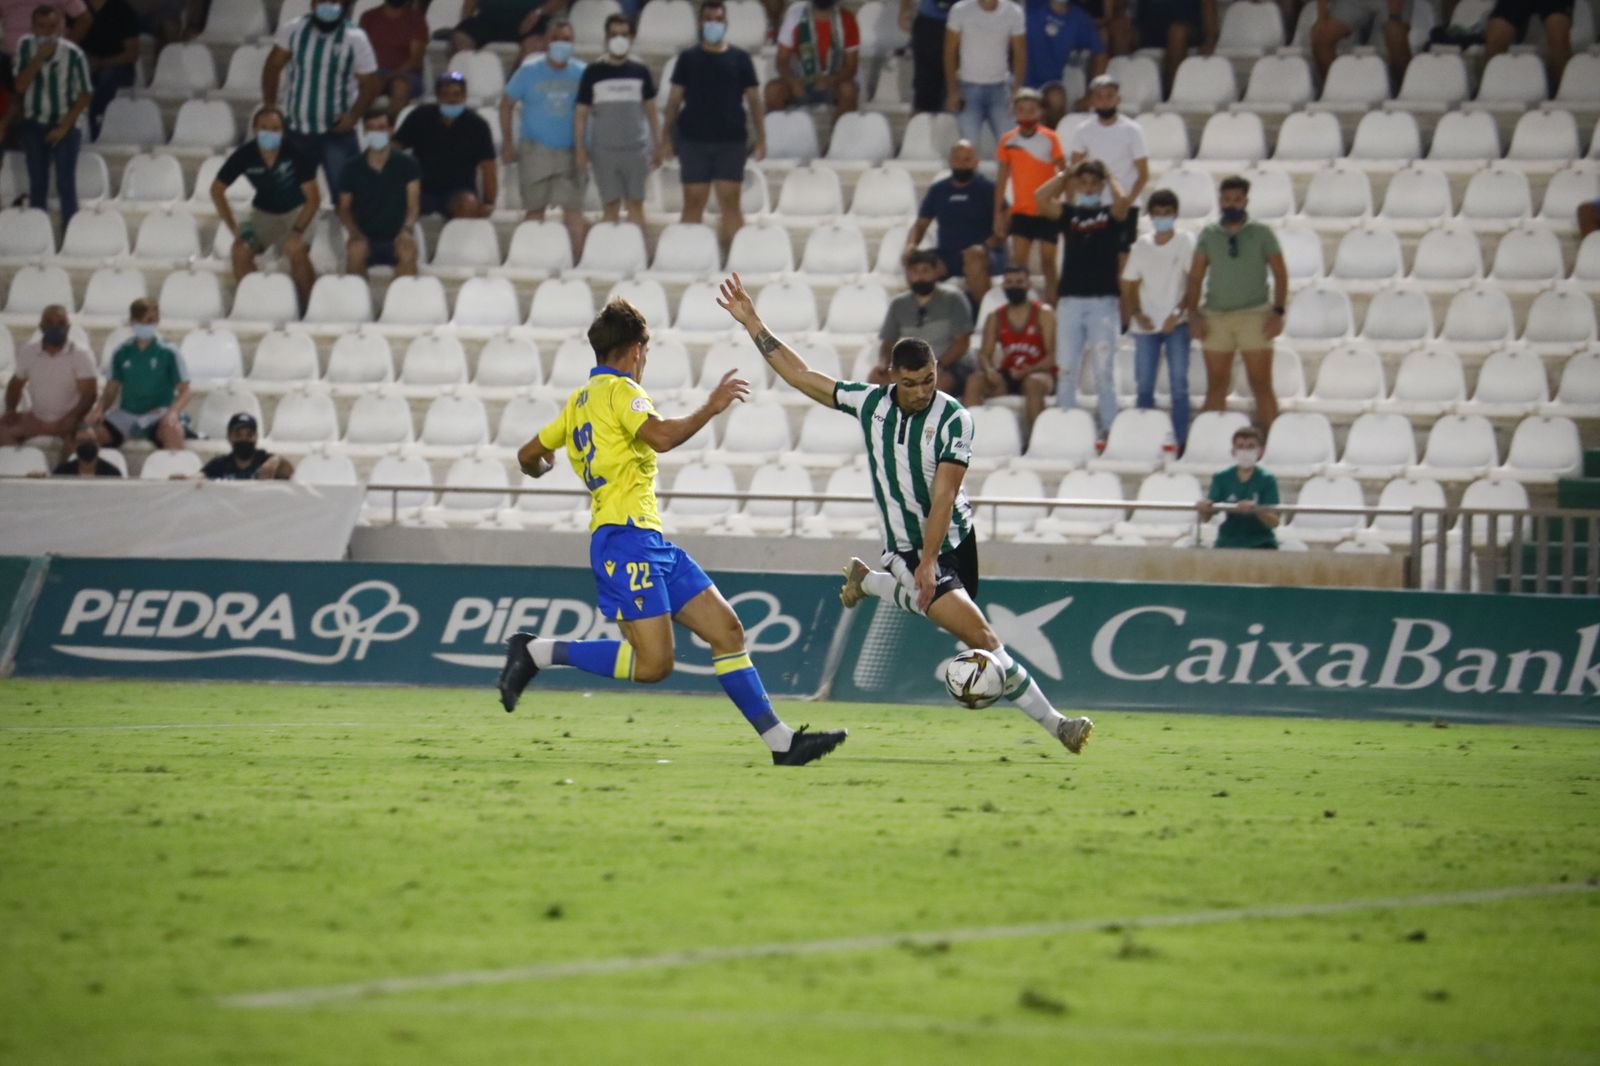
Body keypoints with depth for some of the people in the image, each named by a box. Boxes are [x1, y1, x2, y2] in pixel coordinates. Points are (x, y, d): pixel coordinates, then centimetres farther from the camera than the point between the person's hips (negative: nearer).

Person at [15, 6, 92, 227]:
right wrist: (39, 58, -24)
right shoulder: (25, 46, -7)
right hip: (34, 125, 3)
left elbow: (85, 94, -9)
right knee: (37, 184, 7)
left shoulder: (73, 54, -17)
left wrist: (64, 126, -12)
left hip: (64, 126, -3)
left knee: (66, 184, -6)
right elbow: (21, 86, -12)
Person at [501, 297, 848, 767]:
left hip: (650, 541, 10)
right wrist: (711, 407, -12)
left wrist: (541, 466, 50)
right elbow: (662, 436, -25)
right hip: (626, 539, -10)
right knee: (652, 664, -16)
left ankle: (780, 740, 2)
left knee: (726, 630, 4)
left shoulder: (580, 401, 20)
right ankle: (536, 653, -8)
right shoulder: (619, 390, -7)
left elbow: (529, 456, 27)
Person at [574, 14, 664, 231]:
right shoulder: (594, 72, 2)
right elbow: (581, 113, 3)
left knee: (636, 204, 1)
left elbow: (651, 110, 13)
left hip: (636, 148, 1)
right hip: (604, 150, -1)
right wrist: (580, 150, -4)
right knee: (611, 206, -1)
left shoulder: (640, 71, 7)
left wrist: (657, 146, 10)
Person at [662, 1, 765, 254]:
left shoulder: (739, 59, 7)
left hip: (731, 140, 0)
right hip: (694, 140, 0)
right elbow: (675, 99, 7)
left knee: (730, 202, -4)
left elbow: (754, 100, 7)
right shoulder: (688, 58, 7)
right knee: (693, 202, 0)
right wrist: (668, 138, 0)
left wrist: (761, 139, 0)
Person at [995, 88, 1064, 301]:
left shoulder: (1050, 138, -4)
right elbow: (1002, 177, 8)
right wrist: (998, 212, 6)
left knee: (1048, 262, 2)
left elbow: (1064, 172, -1)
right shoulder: (1008, 140, 3)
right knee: (1018, 262, -5)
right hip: (1021, 211, 2)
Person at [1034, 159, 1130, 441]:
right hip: (1070, 299, 3)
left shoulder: (1110, 214, 6)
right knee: (1065, 370, 3)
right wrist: (1066, 175, 5)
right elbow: (1041, 198, -4)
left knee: (1104, 370, -3)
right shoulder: (1069, 214, 11)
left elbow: (1122, 200, -16)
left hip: (1104, 300, -3)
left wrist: (1109, 179, 2)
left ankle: (1109, 428, -1)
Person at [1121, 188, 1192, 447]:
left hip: (1176, 324, -3)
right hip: (1146, 325, 3)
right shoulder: (1142, 246, 8)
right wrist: (1136, 314, -4)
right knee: (1143, 387, 3)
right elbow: (1130, 285, 12)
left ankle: (1180, 441, -4)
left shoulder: (1185, 243, -1)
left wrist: (1177, 313, -17)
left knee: (1179, 384, -6)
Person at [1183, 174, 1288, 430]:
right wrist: (1193, 312, -2)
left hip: (1254, 315, -2)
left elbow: (1280, 274, 3)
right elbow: (1195, 276, 9)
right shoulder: (1208, 235, 9)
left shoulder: (1261, 233, 4)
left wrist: (1278, 311, -8)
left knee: (1261, 385, -4)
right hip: (1216, 316, 2)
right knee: (1216, 387, 5)